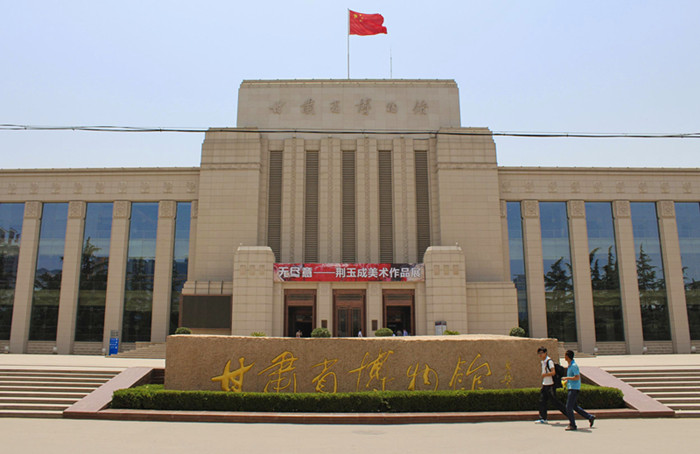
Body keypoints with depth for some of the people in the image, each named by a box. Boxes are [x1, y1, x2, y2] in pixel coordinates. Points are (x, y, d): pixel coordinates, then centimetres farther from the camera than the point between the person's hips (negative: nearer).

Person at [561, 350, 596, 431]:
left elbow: (577, 377, -24)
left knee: (569, 407, -7)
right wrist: (566, 381, 14)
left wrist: (566, 378, -17)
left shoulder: (574, 365, -17)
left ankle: (572, 425, 0)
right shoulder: (570, 365, 13)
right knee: (574, 406, 15)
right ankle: (590, 417, 21)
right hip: (571, 388, 10)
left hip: (574, 388, -10)